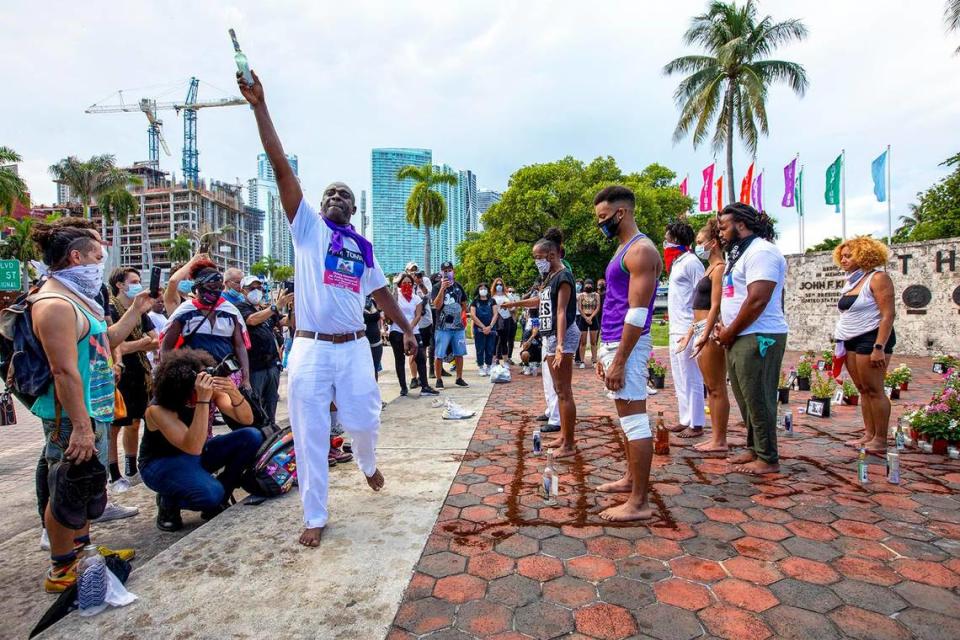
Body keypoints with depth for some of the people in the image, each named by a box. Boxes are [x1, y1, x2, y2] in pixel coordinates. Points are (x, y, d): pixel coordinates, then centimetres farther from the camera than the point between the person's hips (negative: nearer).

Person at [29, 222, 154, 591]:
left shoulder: (74, 298, 13)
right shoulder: (55, 303, -20)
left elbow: (105, 341, 24)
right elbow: (64, 371, -25)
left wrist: (136, 311, 18)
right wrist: (80, 426, -27)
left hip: (92, 413, 10)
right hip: (72, 419, -10)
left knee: (87, 489, 22)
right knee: (69, 492, 3)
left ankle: (82, 549, 38)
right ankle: (61, 569, 19)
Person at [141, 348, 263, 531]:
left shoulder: (212, 390, -18)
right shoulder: (158, 410, -29)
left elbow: (247, 420, -18)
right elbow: (193, 448, -40)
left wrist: (234, 393, -38)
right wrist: (203, 400, -47)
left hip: (198, 454, 6)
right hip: (162, 463, -5)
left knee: (252, 437, -17)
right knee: (210, 494, -34)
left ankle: (217, 502, -1)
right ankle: (169, 502, 2)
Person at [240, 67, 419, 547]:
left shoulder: (363, 247, 11)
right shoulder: (307, 227, 3)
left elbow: (381, 292, 19)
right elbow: (281, 166, -4)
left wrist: (406, 328, 15)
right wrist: (259, 105, -8)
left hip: (354, 347, 2)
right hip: (311, 348, -2)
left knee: (364, 421, 10)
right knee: (310, 434, 4)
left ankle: (368, 465, 46)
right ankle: (315, 517, 19)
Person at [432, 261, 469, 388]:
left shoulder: (458, 286, 11)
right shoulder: (437, 287, -3)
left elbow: (464, 305, 20)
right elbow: (437, 306, -16)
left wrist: (462, 316, 8)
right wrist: (442, 288, -21)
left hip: (458, 326, 4)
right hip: (442, 327, -4)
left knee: (459, 354, 9)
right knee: (439, 355, -1)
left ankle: (459, 378, 21)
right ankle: (439, 380, 10)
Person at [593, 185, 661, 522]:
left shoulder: (641, 251, -13)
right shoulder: (624, 249, 18)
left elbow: (637, 313, -20)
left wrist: (619, 361, -22)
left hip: (628, 346, -10)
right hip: (614, 342, 10)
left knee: (634, 420, -6)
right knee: (626, 418, 18)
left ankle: (639, 503, 2)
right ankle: (631, 478, 32)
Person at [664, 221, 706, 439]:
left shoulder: (691, 262, -11)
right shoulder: (677, 262, 17)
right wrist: (674, 327, 15)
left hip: (687, 331, -9)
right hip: (676, 330, 9)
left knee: (691, 379, -2)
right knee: (680, 379, 14)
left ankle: (696, 425, 6)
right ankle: (685, 419, 22)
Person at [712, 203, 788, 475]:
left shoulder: (761, 251, -12)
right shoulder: (740, 253, 19)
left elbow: (757, 300, -21)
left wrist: (730, 332, -13)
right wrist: (723, 325, 7)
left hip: (758, 338, -10)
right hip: (740, 338, 10)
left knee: (758, 400, -2)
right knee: (746, 399, 15)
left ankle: (768, 459, 9)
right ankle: (754, 449, 26)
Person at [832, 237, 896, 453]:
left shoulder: (877, 278, -8)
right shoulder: (851, 281, 15)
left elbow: (888, 314, -15)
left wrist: (879, 347, -21)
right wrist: (842, 343, 16)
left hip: (871, 338, -8)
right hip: (852, 342, 8)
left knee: (874, 390, -4)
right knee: (863, 390, 9)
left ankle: (880, 441, 2)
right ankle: (869, 435, 15)